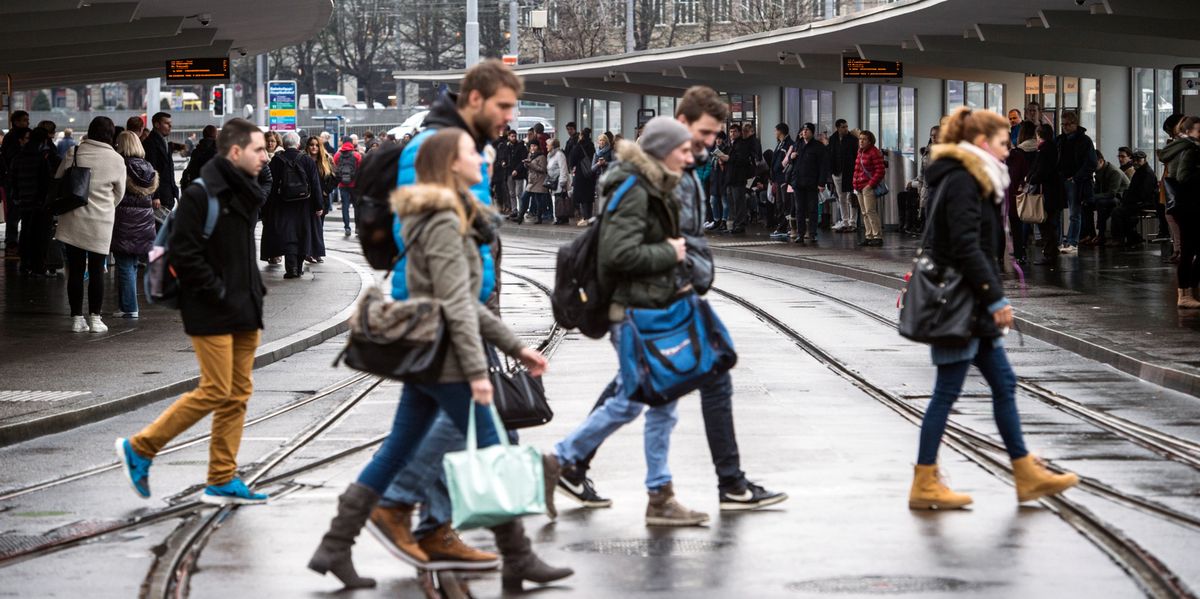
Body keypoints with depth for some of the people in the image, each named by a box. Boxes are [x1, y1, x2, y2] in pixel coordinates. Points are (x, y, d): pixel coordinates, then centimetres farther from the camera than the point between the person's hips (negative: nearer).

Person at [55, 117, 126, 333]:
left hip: (73, 220, 1)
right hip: (101, 222, -1)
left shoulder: (74, 153, -5)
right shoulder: (116, 159, -5)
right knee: (96, 270, 7)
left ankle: (77, 317, 8)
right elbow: (119, 193, 7)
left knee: (75, 270, 6)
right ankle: (94, 318, 8)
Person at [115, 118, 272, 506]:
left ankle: (222, 480, 13)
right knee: (216, 392, -8)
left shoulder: (243, 194, 13)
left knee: (239, 393, 8)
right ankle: (138, 449, 4)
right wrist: (219, 293, -17)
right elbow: (184, 253, -18)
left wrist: (254, 291, 10)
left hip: (244, 311, 9)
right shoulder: (200, 195, -14)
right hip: (212, 313, -9)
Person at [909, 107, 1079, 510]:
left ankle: (1028, 476, 16)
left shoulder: (972, 181, 16)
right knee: (947, 391, -4)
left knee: (1004, 384, 11)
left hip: (972, 308, 10)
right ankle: (924, 486, 2)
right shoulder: (962, 182, -15)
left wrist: (992, 299, 17)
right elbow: (966, 247, -22)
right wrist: (996, 299, -20)